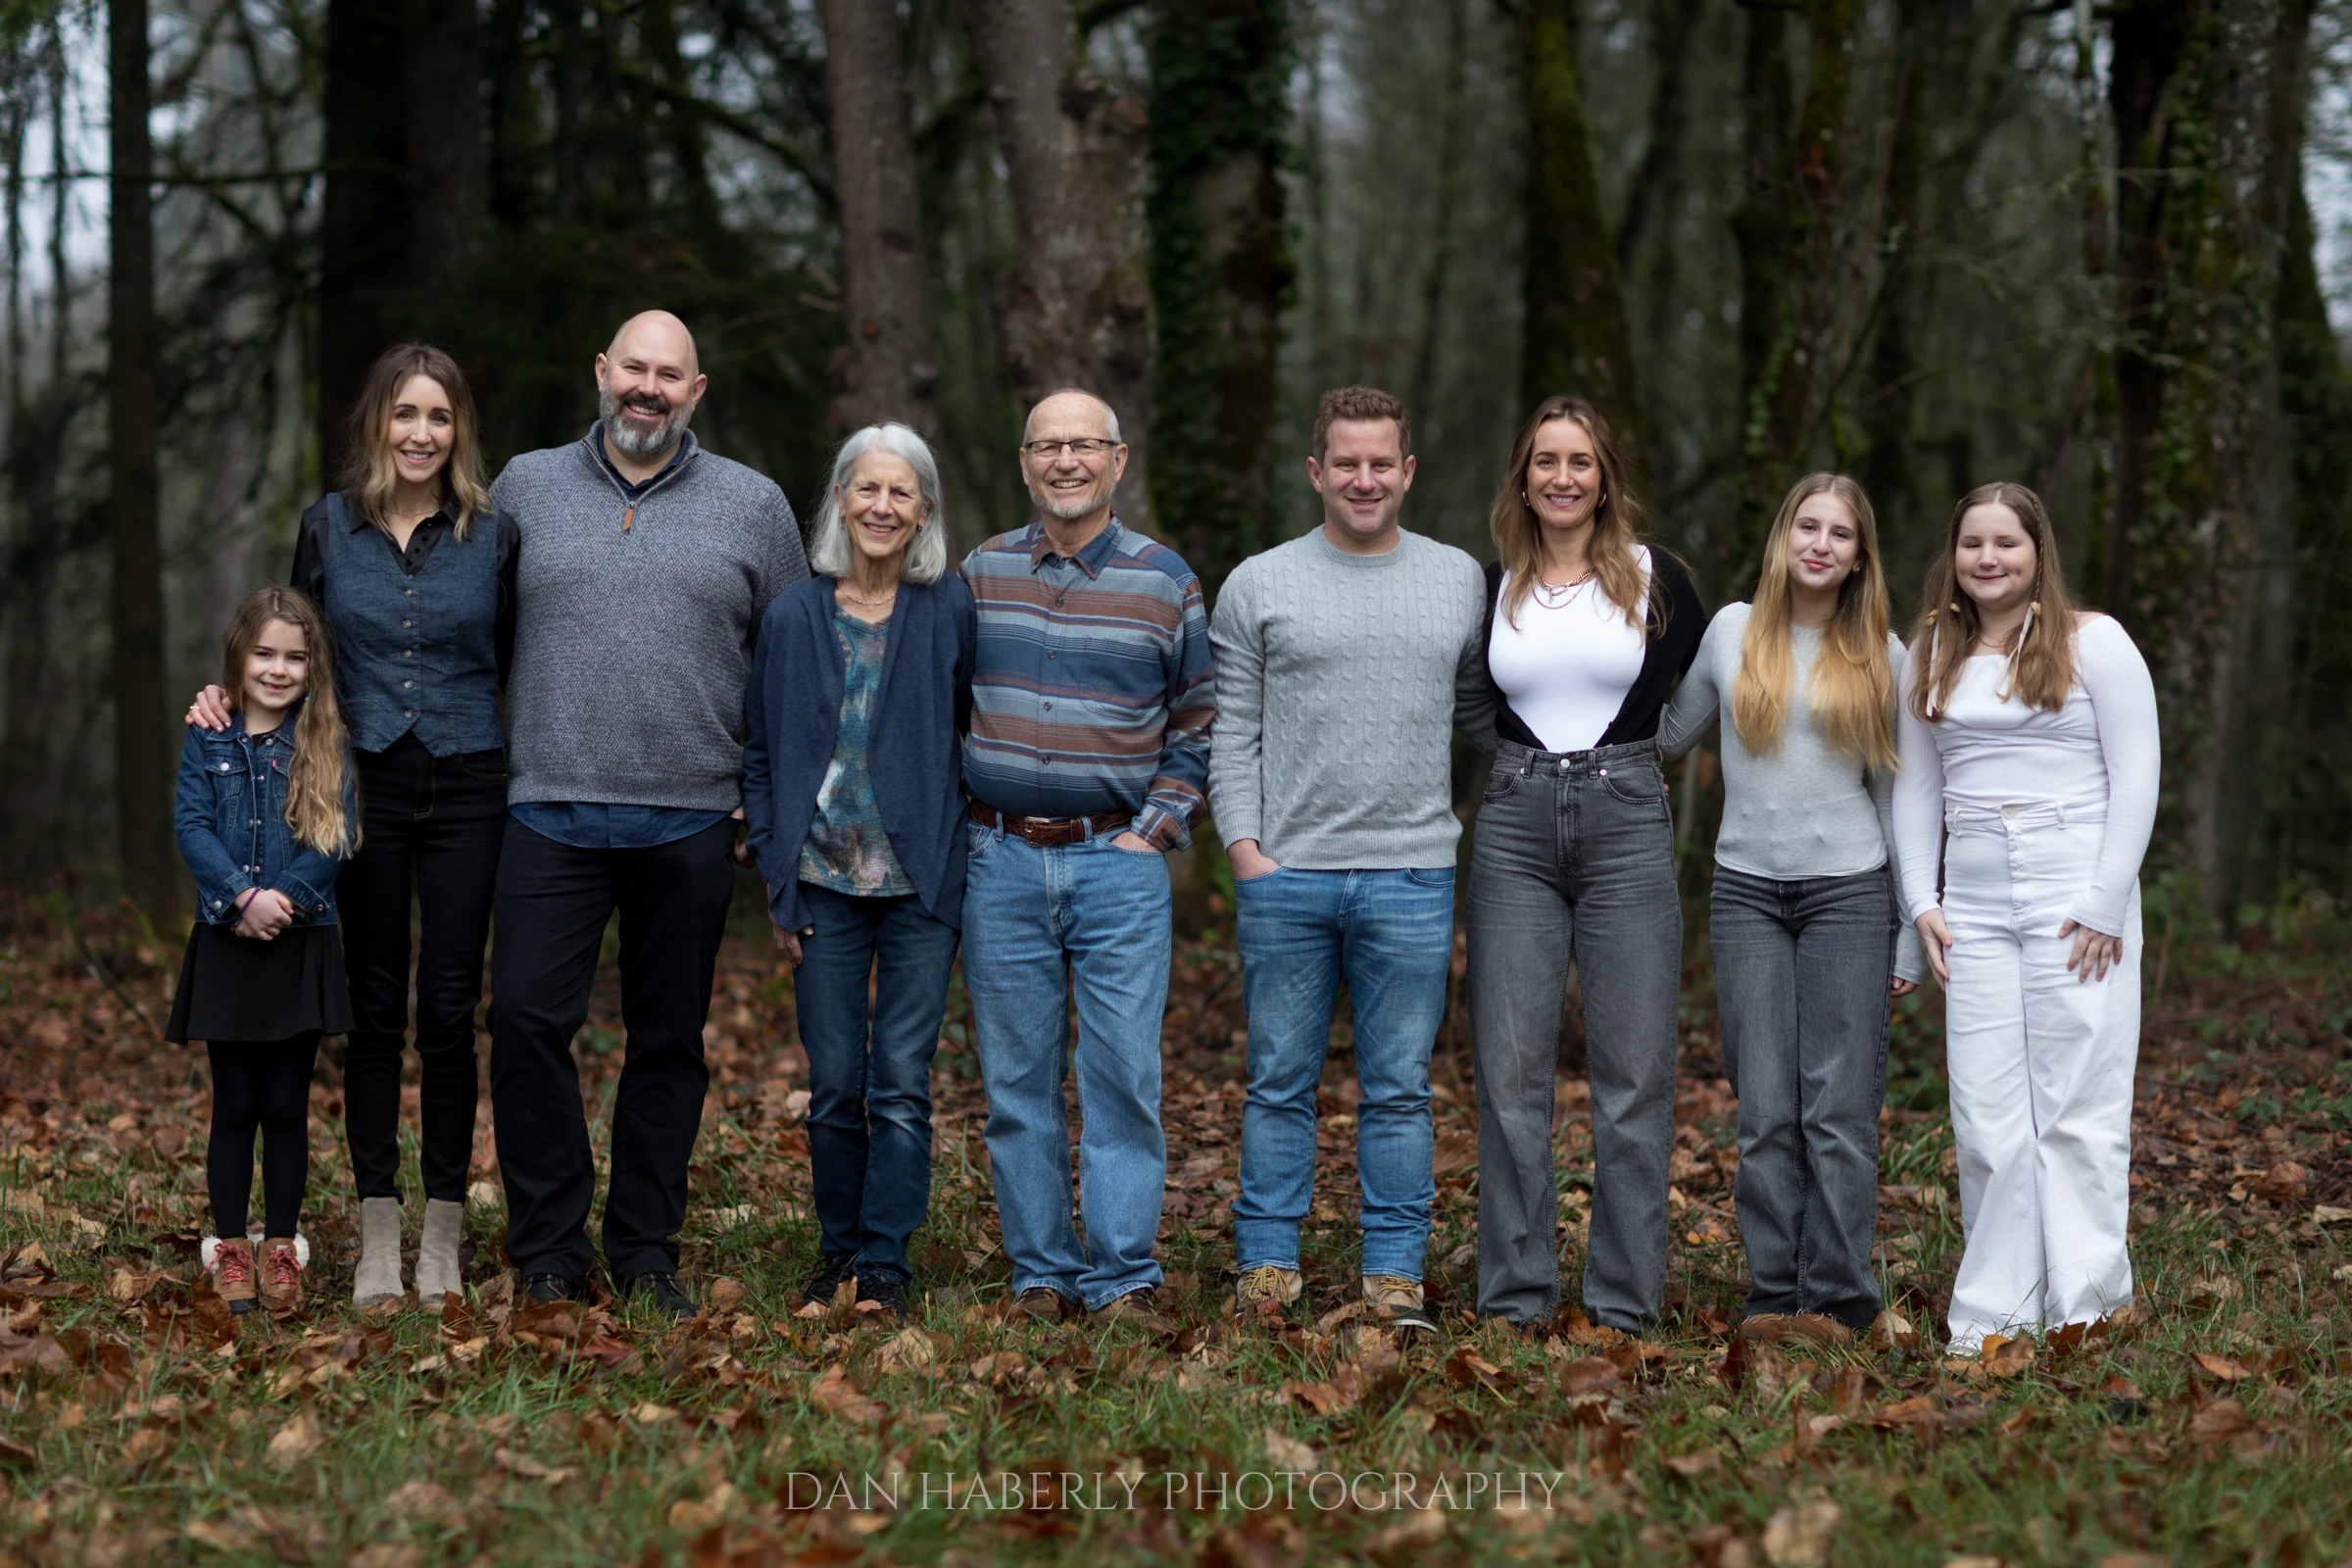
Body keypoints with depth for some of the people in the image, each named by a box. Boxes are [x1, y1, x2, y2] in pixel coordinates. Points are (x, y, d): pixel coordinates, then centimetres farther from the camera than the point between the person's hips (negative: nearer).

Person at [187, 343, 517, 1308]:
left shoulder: (492, 535, 0)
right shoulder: (328, 528, 3)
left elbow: (516, 667, 5)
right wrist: (230, 697, -4)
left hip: (466, 792, -1)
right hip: (363, 786, 1)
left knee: (448, 1011, 0)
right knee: (375, 1011, 4)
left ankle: (442, 1233, 9)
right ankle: (377, 1235, 11)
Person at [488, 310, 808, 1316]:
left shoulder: (754, 507, 8)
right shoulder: (524, 487, 8)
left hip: (692, 822, 0)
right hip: (552, 813, 0)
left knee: (670, 1042, 7)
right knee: (528, 1019, -9)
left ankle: (645, 1252, 17)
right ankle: (548, 1251, 2)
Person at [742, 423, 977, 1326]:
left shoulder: (950, 610, 1)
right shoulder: (794, 617, 5)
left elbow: (974, 735, 7)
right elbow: (761, 757, 8)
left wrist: (968, 861, -1)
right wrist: (776, 884, 3)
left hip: (921, 883, -1)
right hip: (824, 882, 1)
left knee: (902, 1082, -3)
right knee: (835, 1086, 5)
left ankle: (886, 1265, 2)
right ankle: (838, 1254, 19)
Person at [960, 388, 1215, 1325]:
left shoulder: (1164, 582, 3)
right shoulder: (981, 574, 8)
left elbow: (1196, 728, 7)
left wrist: (1154, 829, -2)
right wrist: (963, 823, 8)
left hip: (1118, 862, -2)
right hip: (1001, 862, 2)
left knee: (1123, 1072, -6)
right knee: (1018, 1080, 3)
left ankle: (1124, 1275, 0)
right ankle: (1043, 1272, 11)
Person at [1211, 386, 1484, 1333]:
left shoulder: (1461, 581, 9)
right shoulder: (1257, 586, 5)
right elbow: (1232, 733, 4)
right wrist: (1243, 845, -6)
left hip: (1412, 875, 1)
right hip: (1285, 875, -1)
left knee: (1400, 1087, 4)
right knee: (1280, 1082, 5)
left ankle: (1395, 1273, 10)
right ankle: (1268, 1263, 12)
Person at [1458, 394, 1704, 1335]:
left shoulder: (1656, 579, 3)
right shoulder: (1491, 588, 9)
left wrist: (1629, 757, 10)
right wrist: (1530, 760, 10)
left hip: (1627, 831, -2)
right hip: (1515, 829, 2)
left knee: (1634, 1073, -3)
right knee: (1510, 1070, -1)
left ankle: (1625, 1300, 4)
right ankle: (1516, 1294, 5)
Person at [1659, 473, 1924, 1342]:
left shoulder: (1881, 655, 6)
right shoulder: (1732, 632, 8)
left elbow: (1897, 797, 7)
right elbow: (1670, 734, 20)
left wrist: (1911, 931, 5)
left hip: (1848, 889, -1)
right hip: (1747, 889, 1)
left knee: (1838, 1107, -5)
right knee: (1766, 1109, -1)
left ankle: (1835, 1298, 0)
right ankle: (1773, 1295, 5)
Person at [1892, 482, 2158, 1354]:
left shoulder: (2094, 643, 1)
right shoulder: (1930, 658, 14)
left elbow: (2136, 778, -3)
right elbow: (1916, 787, 18)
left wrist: (2106, 904, -10)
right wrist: (1921, 901, 7)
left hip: (2078, 900, -4)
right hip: (1973, 908, 4)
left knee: (2079, 1110, -5)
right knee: (1985, 1116, 2)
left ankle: (2085, 1311, -1)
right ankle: (1992, 1316, 7)